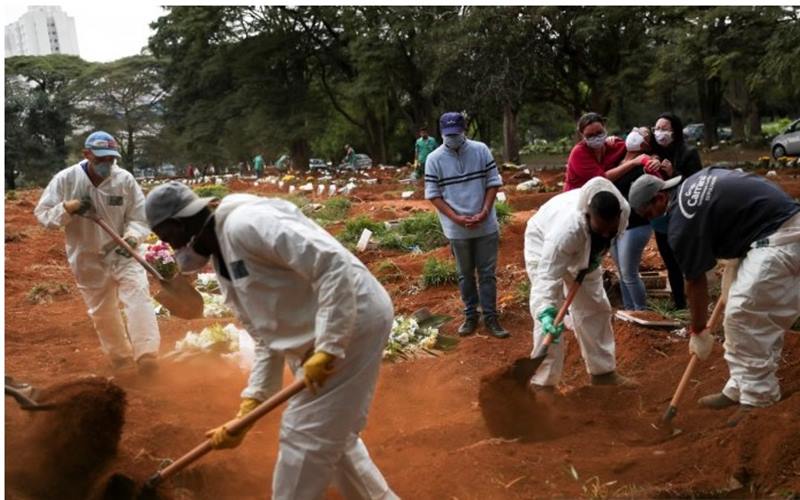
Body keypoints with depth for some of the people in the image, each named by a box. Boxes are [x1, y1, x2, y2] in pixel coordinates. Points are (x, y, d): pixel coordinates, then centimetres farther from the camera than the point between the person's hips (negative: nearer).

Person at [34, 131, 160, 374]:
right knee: (102, 312, 14)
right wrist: (67, 208, -26)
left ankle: (146, 355, -22)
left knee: (138, 295, -21)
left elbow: (139, 217, -9)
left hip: (122, 253, -1)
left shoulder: (125, 179, -14)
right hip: (87, 259, 2)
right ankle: (120, 357, 34)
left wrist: (132, 237, -30)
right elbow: (42, 214, -6)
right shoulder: (65, 179, -12)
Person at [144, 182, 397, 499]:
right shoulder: (222, 265, 12)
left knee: (304, 436, 0)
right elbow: (268, 340, 12)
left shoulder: (243, 224, -19)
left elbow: (332, 264, -27)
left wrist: (327, 347, -27)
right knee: (331, 433, 23)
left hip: (353, 320, -10)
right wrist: (248, 408, 5)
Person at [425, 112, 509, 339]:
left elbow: (493, 182, 1)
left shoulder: (481, 150, -3)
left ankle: (490, 316, 17)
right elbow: (433, 194, -5)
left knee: (487, 273, 7)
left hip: (486, 225, 1)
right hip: (457, 229, -1)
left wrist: (484, 212, -11)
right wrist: (457, 218, -15)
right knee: (465, 274, 12)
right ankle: (470, 315, 25)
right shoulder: (434, 159, -7)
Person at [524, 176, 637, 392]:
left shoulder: (624, 210, -29)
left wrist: (595, 259, -12)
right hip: (544, 243, -6)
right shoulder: (567, 228, -47)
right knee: (550, 316, -15)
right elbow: (548, 276, -47)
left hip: (584, 250, 6)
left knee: (595, 307, 9)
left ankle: (603, 370, 24)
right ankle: (543, 382, -5)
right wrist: (546, 312, -59)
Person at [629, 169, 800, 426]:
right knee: (762, 320, 13)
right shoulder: (696, 179, 10)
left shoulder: (682, 223, -14)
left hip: (777, 240, -10)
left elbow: (696, 282, -6)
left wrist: (698, 331, 7)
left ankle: (759, 400, -1)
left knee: (742, 315, -9)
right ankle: (741, 390, 22)